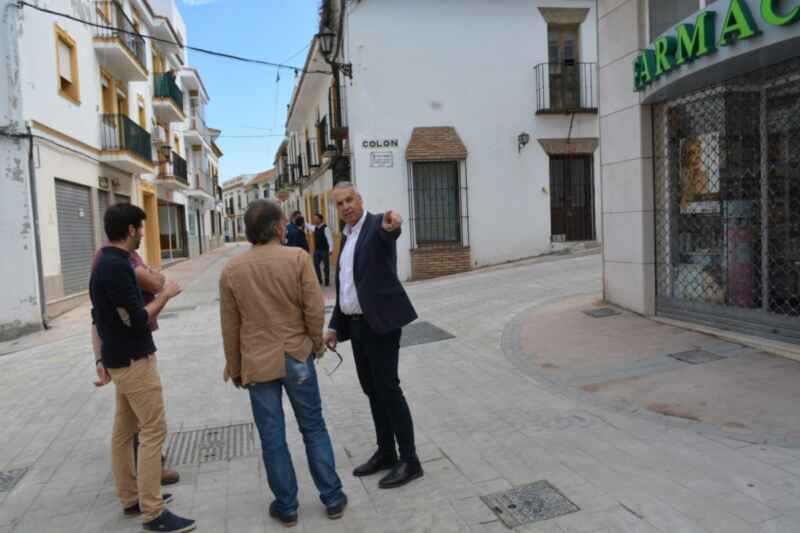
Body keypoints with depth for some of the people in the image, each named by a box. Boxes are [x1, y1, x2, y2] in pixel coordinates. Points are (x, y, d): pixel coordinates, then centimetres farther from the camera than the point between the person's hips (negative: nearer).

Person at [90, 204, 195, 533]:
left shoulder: (107, 262, 9)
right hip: (133, 361, -10)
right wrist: (165, 295, -11)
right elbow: (136, 319, -23)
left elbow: (106, 314, 17)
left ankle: (130, 498, 28)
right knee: (154, 431, -5)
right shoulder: (116, 266, -22)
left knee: (124, 430, 16)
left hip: (120, 358, 10)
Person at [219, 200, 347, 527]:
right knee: (314, 428, 13)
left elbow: (230, 328, 3)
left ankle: (286, 507, 23)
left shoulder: (231, 270, -2)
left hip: (257, 364, 1)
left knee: (272, 439, 11)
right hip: (297, 357, -1)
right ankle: (333, 499, 22)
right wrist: (316, 343, 7)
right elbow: (314, 309, -11)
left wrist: (234, 368, 14)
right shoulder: (297, 258, -10)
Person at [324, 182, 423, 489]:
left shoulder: (377, 225, -9)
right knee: (372, 390, 14)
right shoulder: (347, 238, 15)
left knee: (388, 390, -4)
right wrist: (334, 327, 14)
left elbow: (387, 233, -36)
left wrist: (391, 226, -60)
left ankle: (410, 461, 9)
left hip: (381, 323, -8)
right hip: (356, 325, 8)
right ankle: (385, 453, 28)